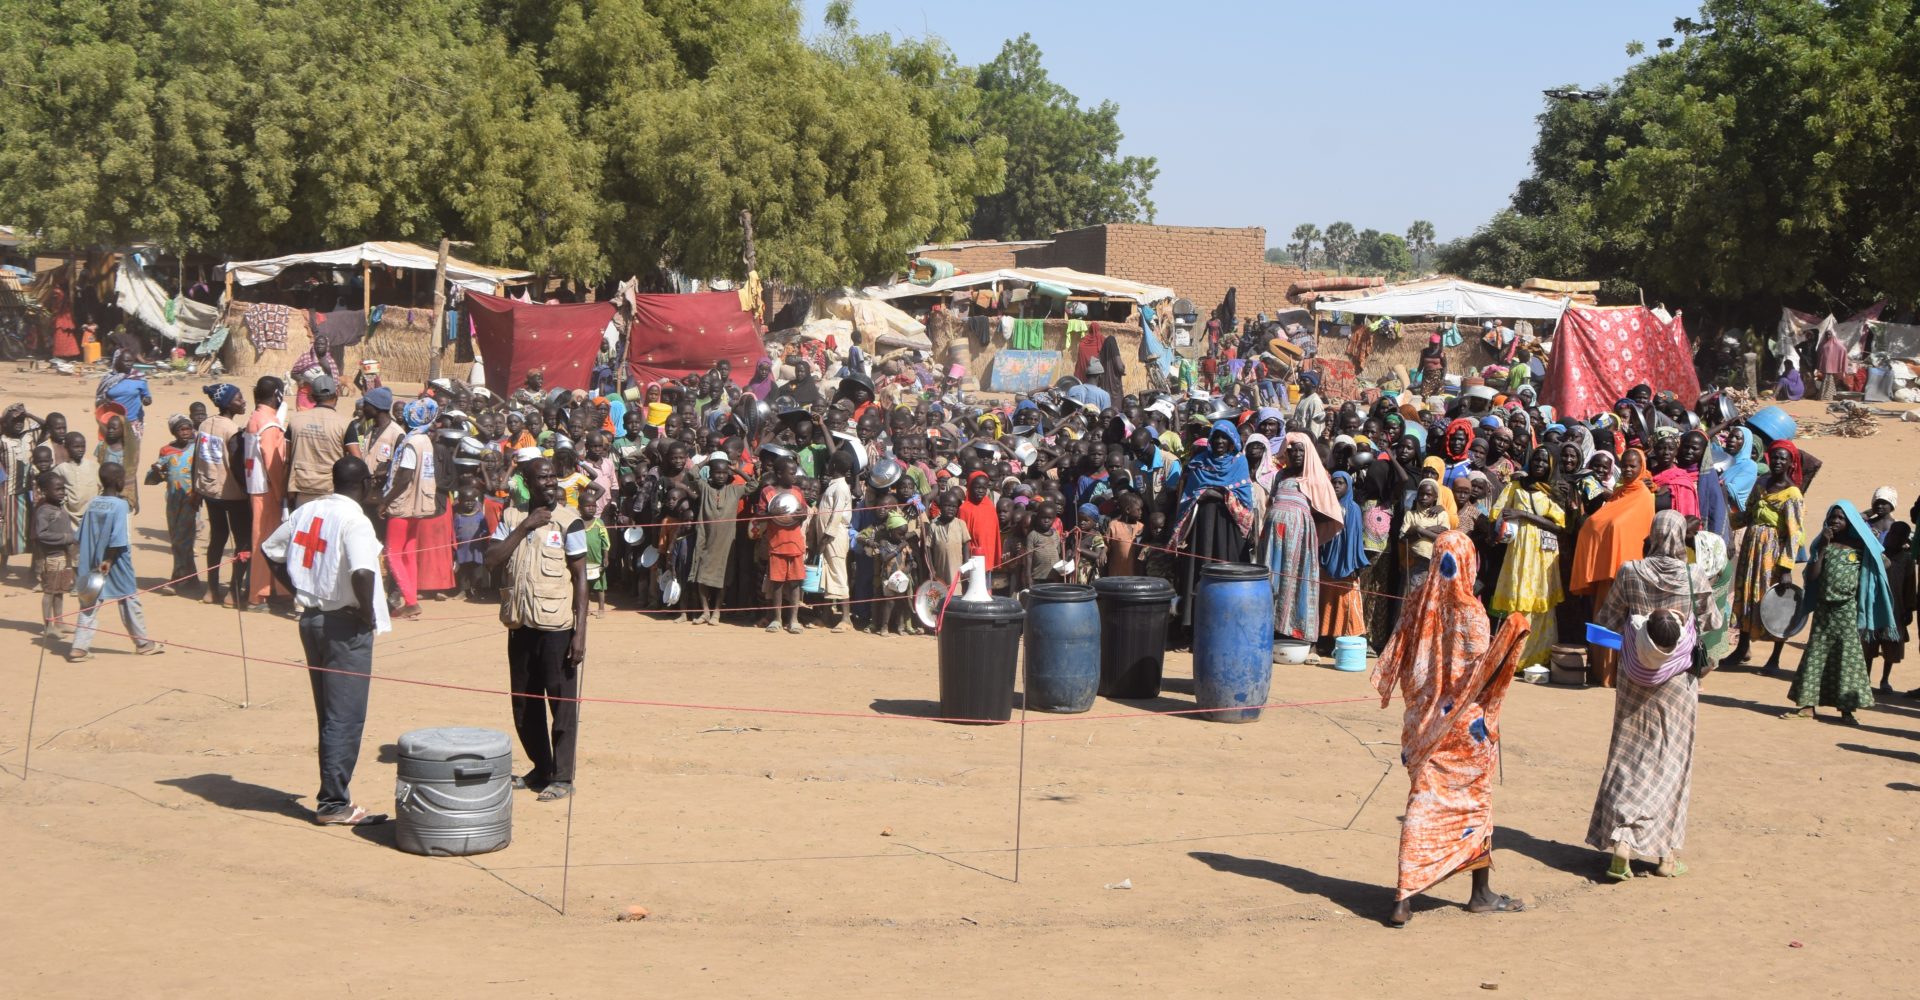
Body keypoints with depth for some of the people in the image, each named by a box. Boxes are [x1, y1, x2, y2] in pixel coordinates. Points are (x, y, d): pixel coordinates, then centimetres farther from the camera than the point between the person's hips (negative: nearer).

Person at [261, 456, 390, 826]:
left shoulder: (307, 511, 7)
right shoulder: (354, 520, -17)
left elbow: (269, 550, 15)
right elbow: (362, 573, -31)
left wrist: (298, 592, 14)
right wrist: (369, 614, -16)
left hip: (310, 618, 8)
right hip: (345, 625, -8)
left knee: (329, 715, 16)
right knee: (345, 718, -1)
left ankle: (332, 796, 22)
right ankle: (333, 804, 2)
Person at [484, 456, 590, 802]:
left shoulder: (568, 521, -5)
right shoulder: (511, 518, 7)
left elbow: (580, 578, -6)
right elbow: (492, 561, -5)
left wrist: (580, 632, -11)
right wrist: (523, 527, -13)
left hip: (556, 626, -5)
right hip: (520, 624, 5)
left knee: (562, 703, -1)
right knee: (524, 705, 13)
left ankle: (562, 777, 7)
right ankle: (541, 769, 27)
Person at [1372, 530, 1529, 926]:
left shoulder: (1418, 604, 1)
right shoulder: (1468, 610, -15)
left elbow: (1395, 663, 6)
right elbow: (1480, 668, -17)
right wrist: (1512, 632, -12)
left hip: (1424, 725, 4)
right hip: (1464, 725, -4)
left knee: (1422, 803, 6)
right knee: (1474, 803, 11)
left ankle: (1405, 896, -3)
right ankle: (1482, 894, 22)